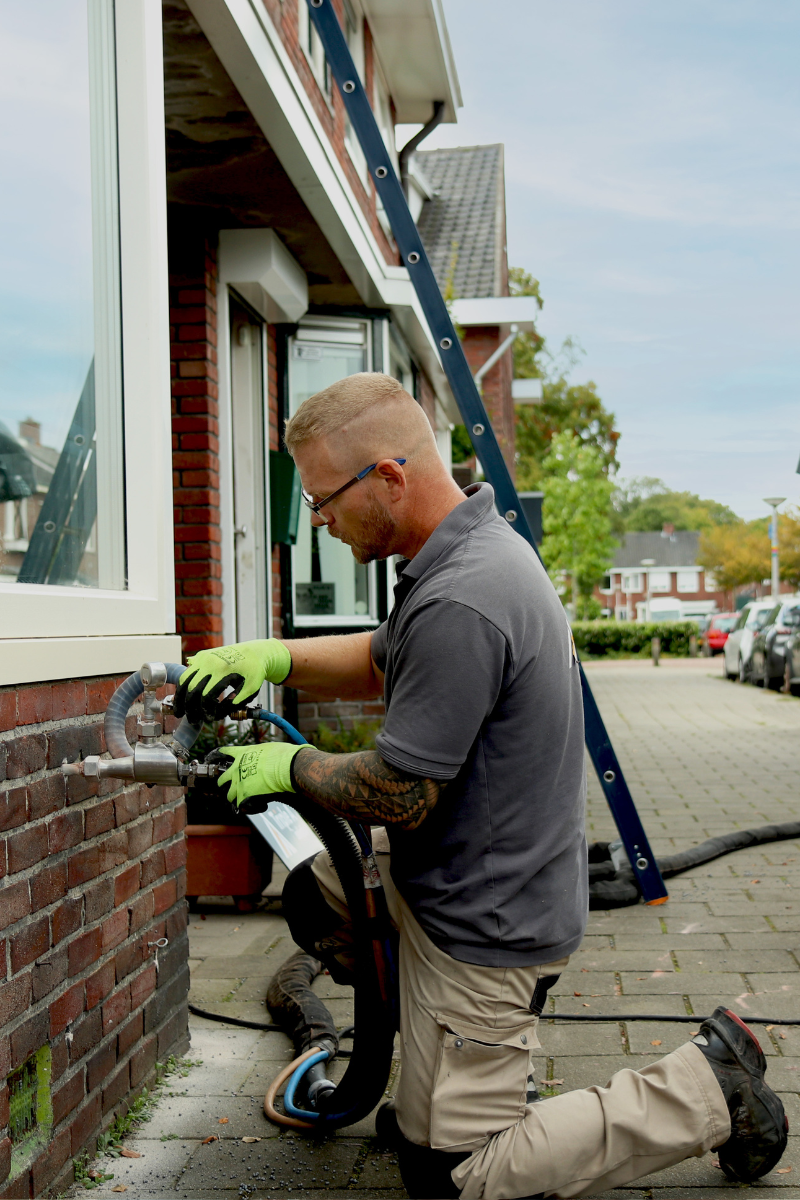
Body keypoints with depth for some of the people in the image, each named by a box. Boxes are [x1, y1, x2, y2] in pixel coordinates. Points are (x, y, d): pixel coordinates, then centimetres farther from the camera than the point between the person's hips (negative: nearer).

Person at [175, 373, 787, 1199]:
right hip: (462, 874, 9)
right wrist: (273, 658, 1)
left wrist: (289, 766, -8)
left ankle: (708, 1089, 8)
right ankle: (473, 1072, 29)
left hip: (483, 921, -9)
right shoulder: (481, 543, 1)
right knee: (313, 894, 24)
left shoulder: (457, 607, -31)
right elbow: (382, 659, 16)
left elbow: (399, 797, -25)